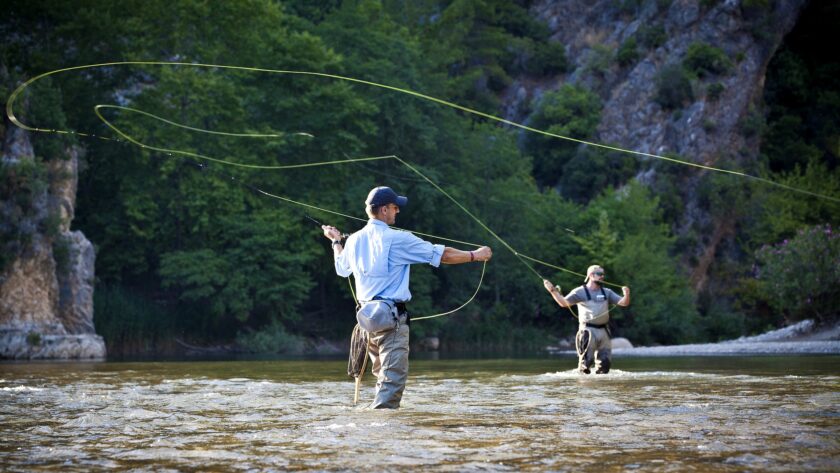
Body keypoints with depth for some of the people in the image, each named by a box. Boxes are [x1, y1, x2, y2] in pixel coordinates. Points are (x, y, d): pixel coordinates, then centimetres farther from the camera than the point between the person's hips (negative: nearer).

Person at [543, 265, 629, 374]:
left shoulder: (607, 292, 14)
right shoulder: (580, 292, 0)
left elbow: (623, 303, 8)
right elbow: (564, 302, -9)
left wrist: (626, 295, -15)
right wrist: (553, 291, -23)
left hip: (603, 331, 5)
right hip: (588, 331, -5)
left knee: (604, 361, 6)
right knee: (586, 360, -9)